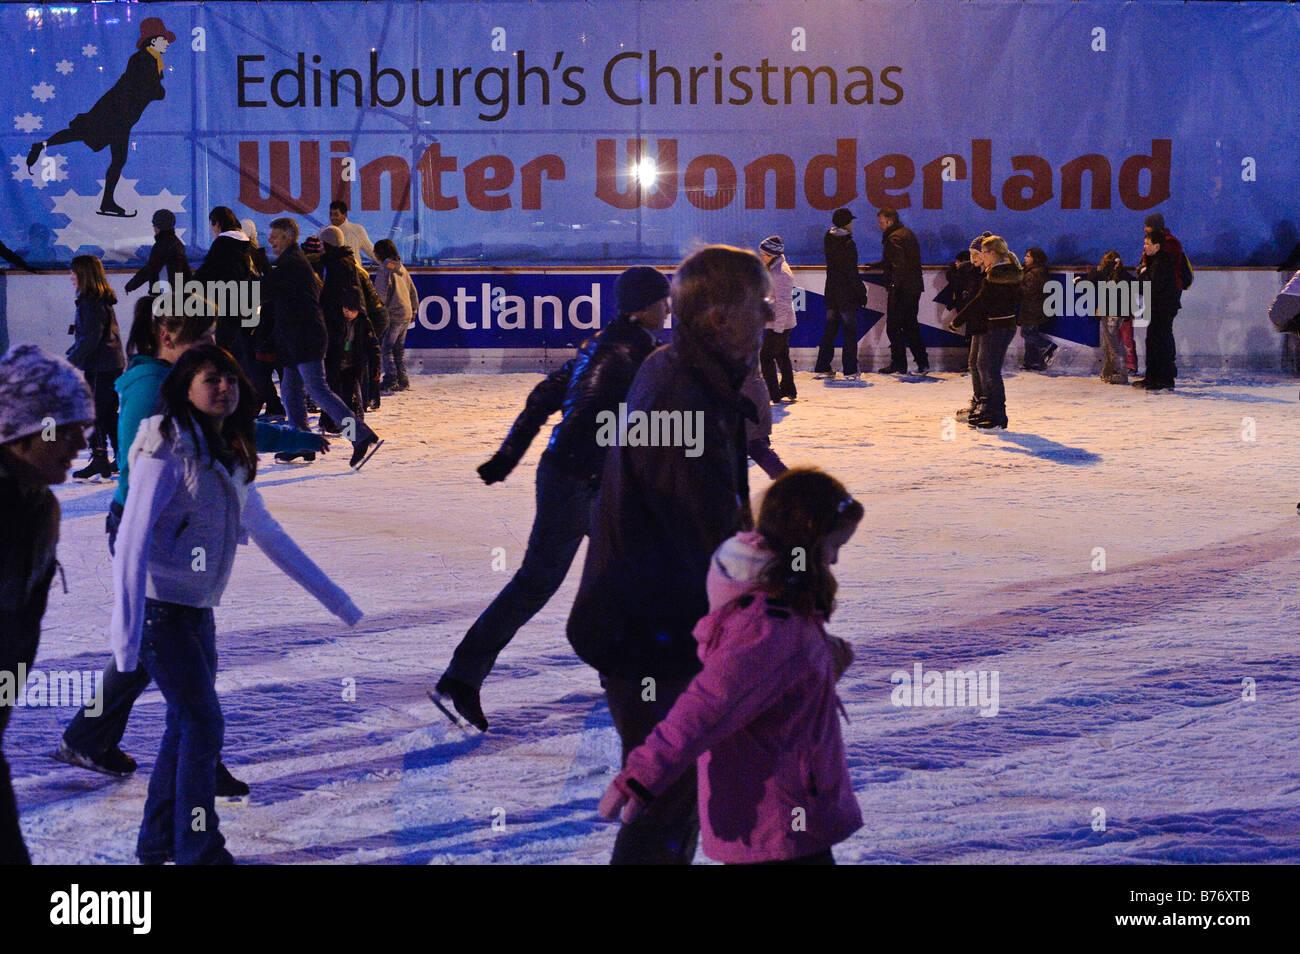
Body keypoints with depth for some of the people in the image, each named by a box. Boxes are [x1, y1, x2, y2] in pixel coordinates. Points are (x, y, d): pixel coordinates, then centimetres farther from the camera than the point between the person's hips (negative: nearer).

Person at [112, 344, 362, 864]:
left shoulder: (230, 457, 10)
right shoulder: (168, 450, -15)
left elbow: (267, 532, 20)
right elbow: (132, 541, -20)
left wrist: (332, 596, 22)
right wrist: (126, 629, -27)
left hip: (197, 611, 8)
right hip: (159, 608, -8)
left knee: (186, 725, 13)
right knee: (203, 723, -7)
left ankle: (158, 842, 26)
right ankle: (198, 850, 4)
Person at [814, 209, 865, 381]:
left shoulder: (829, 240, 4)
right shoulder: (848, 244, -17)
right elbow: (852, 273, -16)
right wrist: (862, 293, -8)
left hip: (831, 294, 6)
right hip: (848, 295, -6)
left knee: (830, 330, 13)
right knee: (850, 332, 2)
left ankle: (822, 368, 12)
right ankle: (850, 370, 3)